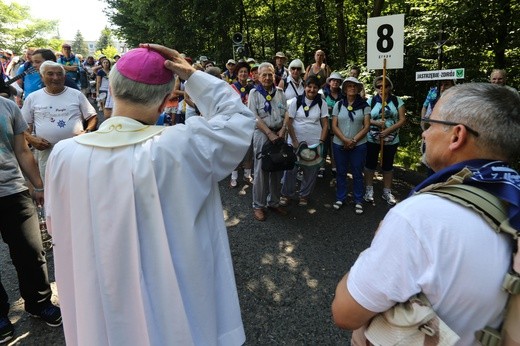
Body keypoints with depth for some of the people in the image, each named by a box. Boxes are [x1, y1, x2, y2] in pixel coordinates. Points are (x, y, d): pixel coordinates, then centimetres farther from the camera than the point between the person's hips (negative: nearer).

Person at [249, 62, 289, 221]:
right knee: (261, 171, -1)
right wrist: (269, 133, -16)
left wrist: (282, 131, -9)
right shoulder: (254, 93, 0)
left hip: (279, 134, 4)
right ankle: (258, 205, 11)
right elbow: (254, 117, -9)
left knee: (278, 170, 9)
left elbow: (286, 112, 7)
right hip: (262, 134, -4)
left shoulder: (280, 92, 11)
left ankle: (274, 202, 24)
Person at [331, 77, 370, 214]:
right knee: (341, 172, 10)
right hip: (339, 144, 1)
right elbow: (334, 126, -1)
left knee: (357, 174, 6)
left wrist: (353, 141, -14)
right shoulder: (338, 104, 3)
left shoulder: (364, 105, 0)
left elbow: (366, 127, -4)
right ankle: (340, 198, 24)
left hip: (359, 145, -1)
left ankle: (358, 201, 18)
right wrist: (345, 140, -13)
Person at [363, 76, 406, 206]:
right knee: (370, 164, 8)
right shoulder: (371, 101, -1)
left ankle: (387, 192, 24)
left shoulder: (397, 101, 0)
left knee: (388, 166, 12)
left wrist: (389, 130, -16)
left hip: (391, 140, 1)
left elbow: (402, 119, -4)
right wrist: (376, 123, -21)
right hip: (372, 139, -1)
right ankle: (369, 190, 22)